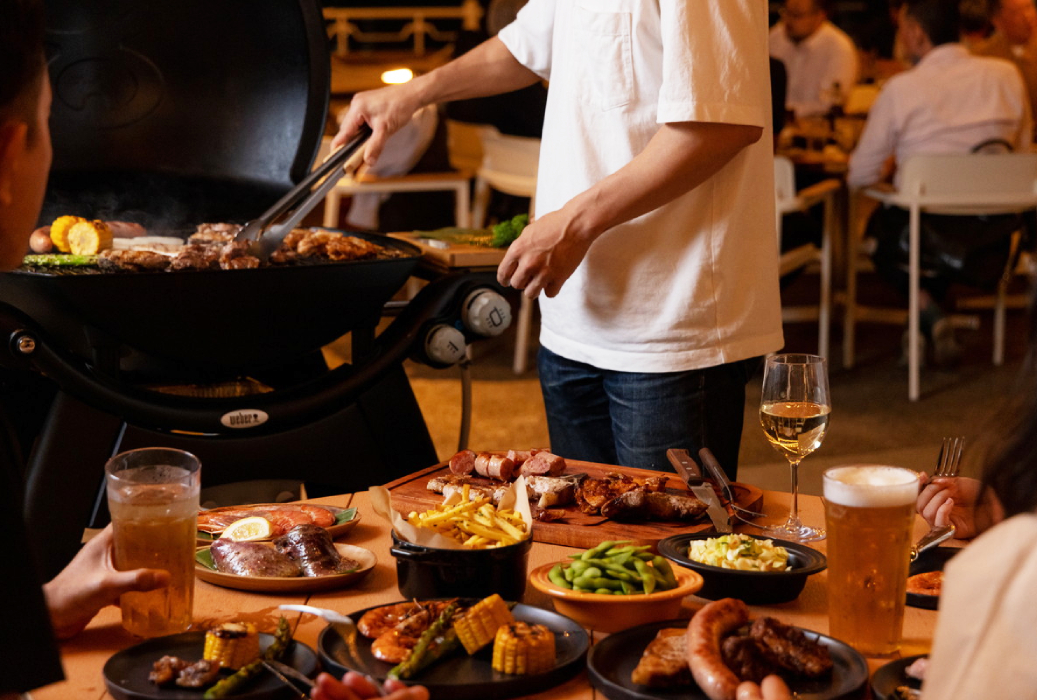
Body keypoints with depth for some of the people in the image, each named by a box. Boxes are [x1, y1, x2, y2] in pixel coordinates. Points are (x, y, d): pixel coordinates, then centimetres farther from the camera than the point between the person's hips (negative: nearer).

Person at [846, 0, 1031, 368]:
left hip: (930, 237, -4)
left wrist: (891, 163, 20)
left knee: (880, 226, 28)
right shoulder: (1006, 75, 2)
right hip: (994, 241, 5)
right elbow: (1021, 149, 16)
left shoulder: (900, 89, -10)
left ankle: (928, 313, 6)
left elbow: (860, 177, -3)